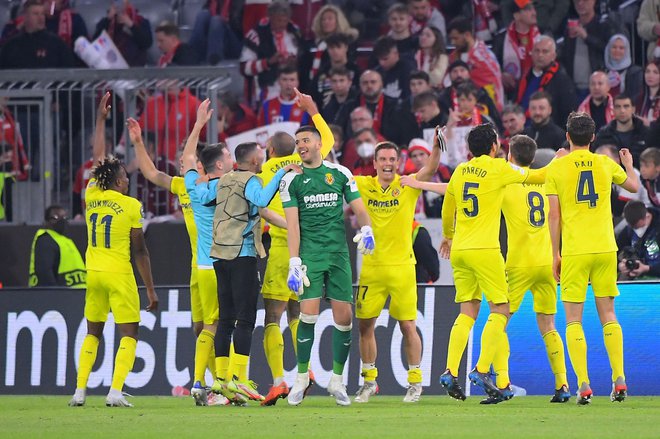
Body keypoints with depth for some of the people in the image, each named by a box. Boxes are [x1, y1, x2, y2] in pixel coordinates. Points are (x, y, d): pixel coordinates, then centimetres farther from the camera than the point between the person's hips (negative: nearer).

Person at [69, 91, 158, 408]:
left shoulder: (92, 196, 2)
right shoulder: (131, 206, -10)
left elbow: (98, 159, 19)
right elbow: (140, 251, -8)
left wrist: (101, 119, 29)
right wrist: (150, 289, -1)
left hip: (93, 274, 5)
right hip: (119, 275, -5)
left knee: (93, 333, 17)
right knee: (129, 334, 1)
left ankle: (80, 391, 11)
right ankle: (115, 391, -13)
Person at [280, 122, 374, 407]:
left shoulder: (340, 174, 9)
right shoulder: (292, 181, 4)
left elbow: (358, 207, 10)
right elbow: (293, 224, -2)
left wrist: (366, 229, -12)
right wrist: (294, 263, -10)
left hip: (339, 253, 2)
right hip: (309, 253, -2)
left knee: (344, 317, -1)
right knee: (309, 313, -13)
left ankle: (337, 381, 11)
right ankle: (301, 378, 0)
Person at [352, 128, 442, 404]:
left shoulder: (408, 187, -2)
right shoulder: (363, 185, 4)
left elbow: (430, 169, -16)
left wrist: (437, 146, -33)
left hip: (401, 266, -2)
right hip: (371, 266, 2)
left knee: (407, 325, -1)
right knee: (365, 325, 5)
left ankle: (415, 381, 10)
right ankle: (369, 381, 19)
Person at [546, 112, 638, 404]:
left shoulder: (556, 168, -1)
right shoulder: (605, 164, 6)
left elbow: (554, 215, -2)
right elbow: (633, 186, 25)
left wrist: (556, 254, 4)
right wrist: (629, 164, 46)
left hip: (574, 251, -2)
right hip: (605, 249, 2)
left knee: (574, 320, 1)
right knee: (608, 316, 11)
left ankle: (583, 384, -10)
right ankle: (619, 379, 2)